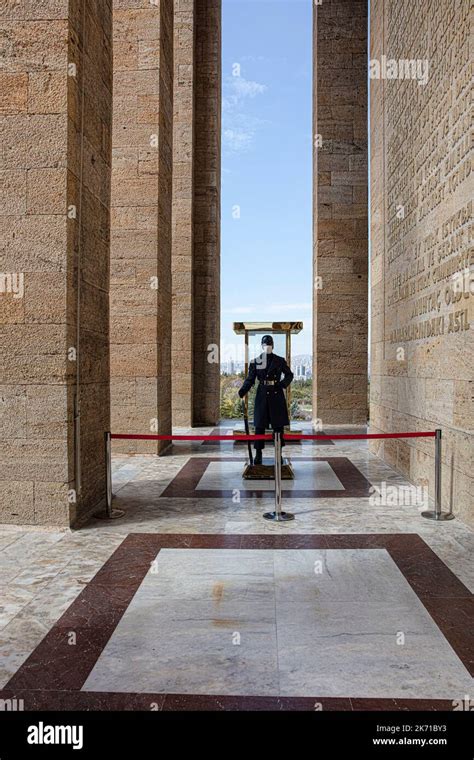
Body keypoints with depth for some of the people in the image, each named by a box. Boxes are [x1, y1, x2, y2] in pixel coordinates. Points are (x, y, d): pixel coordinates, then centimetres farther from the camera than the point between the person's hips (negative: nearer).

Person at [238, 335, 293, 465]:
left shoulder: (280, 361, 4)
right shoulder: (255, 362, 3)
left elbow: (289, 374, 12)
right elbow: (250, 379, 2)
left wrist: (283, 384, -7)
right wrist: (243, 391, -16)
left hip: (276, 395, 0)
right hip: (262, 395, 0)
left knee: (278, 425, 4)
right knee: (259, 425, -1)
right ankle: (258, 454, 7)